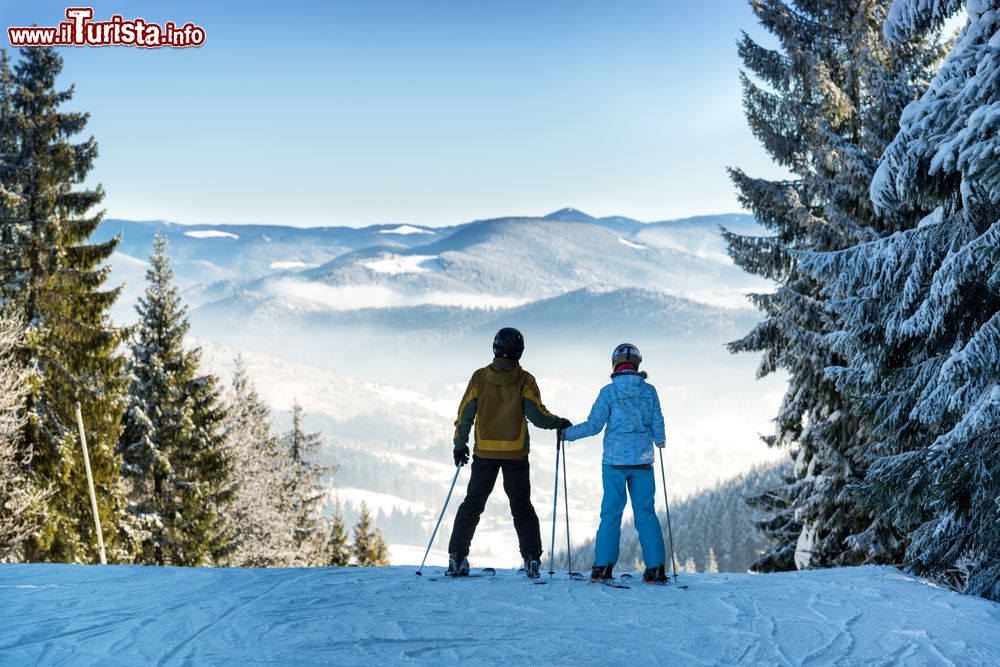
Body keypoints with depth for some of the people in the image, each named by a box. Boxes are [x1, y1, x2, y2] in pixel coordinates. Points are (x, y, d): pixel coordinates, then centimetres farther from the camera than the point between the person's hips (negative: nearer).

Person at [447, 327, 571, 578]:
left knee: (472, 504, 9)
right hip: (515, 454, -1)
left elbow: (465, 414, 1)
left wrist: (460, 445, 10)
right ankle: (532, 559, 4)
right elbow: (537, 415, -9)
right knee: (522, 506, 10)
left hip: (484, 453, 1)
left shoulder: (479, 377, 1)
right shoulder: (524, 380, -4)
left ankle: (457, 557, 3)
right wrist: (560, 423, 9)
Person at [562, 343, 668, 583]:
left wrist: (568, 433, 11)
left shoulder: (609, 392, -5)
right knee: (646, 513, 7)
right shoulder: (649, 391, 2)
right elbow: (657, 426, 5)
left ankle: (603, 566, 0)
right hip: (643, 460, 2)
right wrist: (660, 440, 28)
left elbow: (593, 425, -6)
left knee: (611, 512, 3)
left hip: (615, 460, -2)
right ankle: (655, 567, 4)